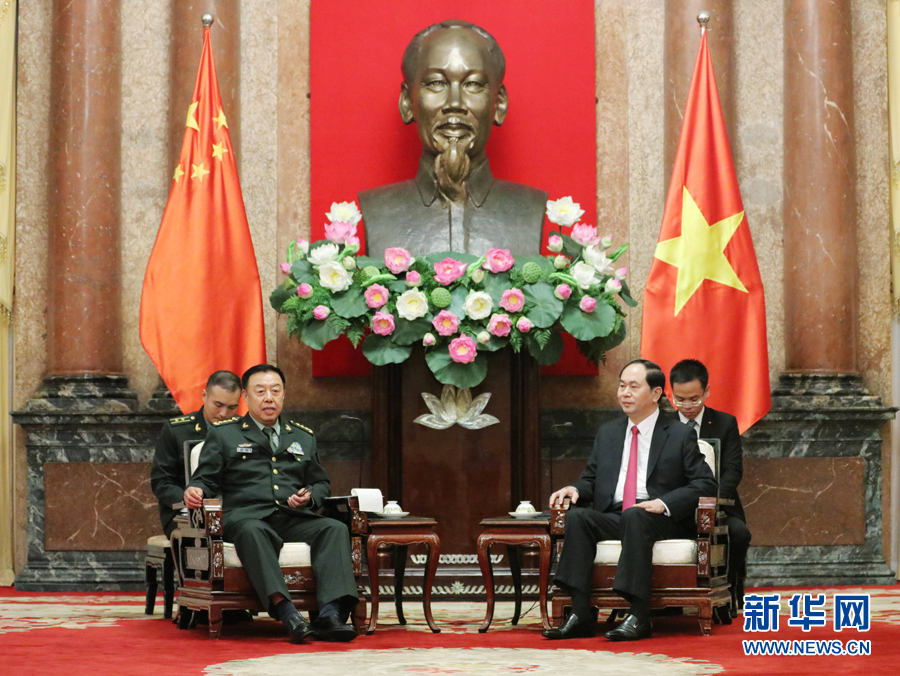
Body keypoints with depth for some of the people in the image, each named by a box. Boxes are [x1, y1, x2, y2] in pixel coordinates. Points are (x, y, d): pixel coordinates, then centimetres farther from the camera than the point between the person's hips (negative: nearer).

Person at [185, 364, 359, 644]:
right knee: (252, 532, -41)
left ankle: (330, 614, -44)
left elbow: (321, 483, 30)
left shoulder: (303, 437, 27)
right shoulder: (224, 434, 17)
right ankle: (287, 613, -55)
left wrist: (310, 496, 6)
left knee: (335, 529, -28)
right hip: (245, 515, -3)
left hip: (294, 519, 3)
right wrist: (195, 491, -13)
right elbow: (206, 478, 11)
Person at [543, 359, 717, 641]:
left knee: (634, 517, -38)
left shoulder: (680, 435, 5)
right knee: (576, 517, -26)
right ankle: (581, 616, -33)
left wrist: (664, 503, -18)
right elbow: (591, 479, 23)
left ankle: (639, 618, -41)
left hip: (662, 521, -4)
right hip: (612, 518, 5)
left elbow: (705, 483, -3)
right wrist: (575, 489, -3)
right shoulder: (608, 433, 20)